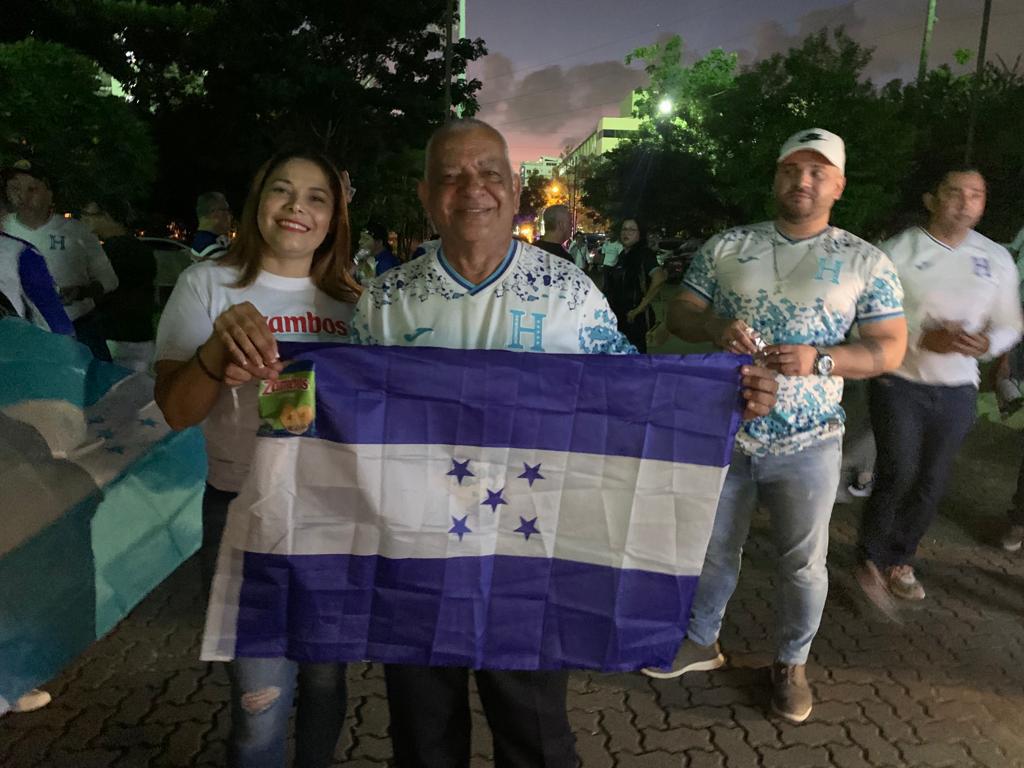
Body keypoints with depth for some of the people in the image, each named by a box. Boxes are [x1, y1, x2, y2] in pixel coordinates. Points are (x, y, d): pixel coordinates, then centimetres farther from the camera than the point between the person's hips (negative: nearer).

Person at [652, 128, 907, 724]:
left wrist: (820, 360, -20)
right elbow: (679, 314, 4)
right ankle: (701, 641, 40)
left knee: (804, 562, 12)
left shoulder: (866, 262, -2)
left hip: (807, 443, -1)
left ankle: (792, 662, 36)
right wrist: (715, 327, -19)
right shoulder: (726, 247, 2)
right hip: (722, 431, 2)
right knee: (714, 548, 16)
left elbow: (891, 347, -2)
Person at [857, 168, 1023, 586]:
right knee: (897, 474, -7)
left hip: (957, 393, 4)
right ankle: (871, 558, 17)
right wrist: (924, 337, -23)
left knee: (930, 483, 10)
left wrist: (988, 342, -13)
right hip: (899, 384, -4)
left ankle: (899, 560, 31)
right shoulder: (897, 251, -9)